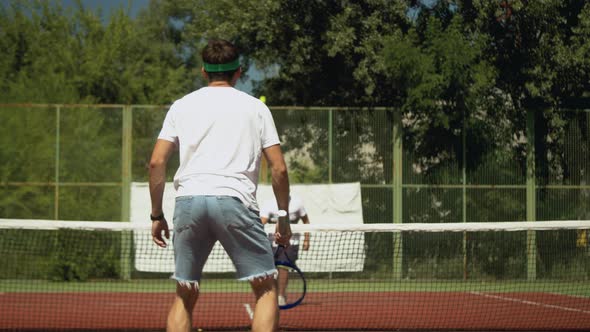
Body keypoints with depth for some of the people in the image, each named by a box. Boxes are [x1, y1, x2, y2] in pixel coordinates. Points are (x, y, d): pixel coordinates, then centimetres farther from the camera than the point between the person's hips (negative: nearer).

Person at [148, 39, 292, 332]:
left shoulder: (182, 106, 17)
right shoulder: (256, 107, 14)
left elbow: (156, 162, 9)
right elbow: (278, 168, 8)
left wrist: (156, 215, 16)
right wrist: (283, 218, 17)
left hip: (188, 199, 2)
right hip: (234, 199, -2)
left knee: (185, 296, 12)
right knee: (266, 288, 6)